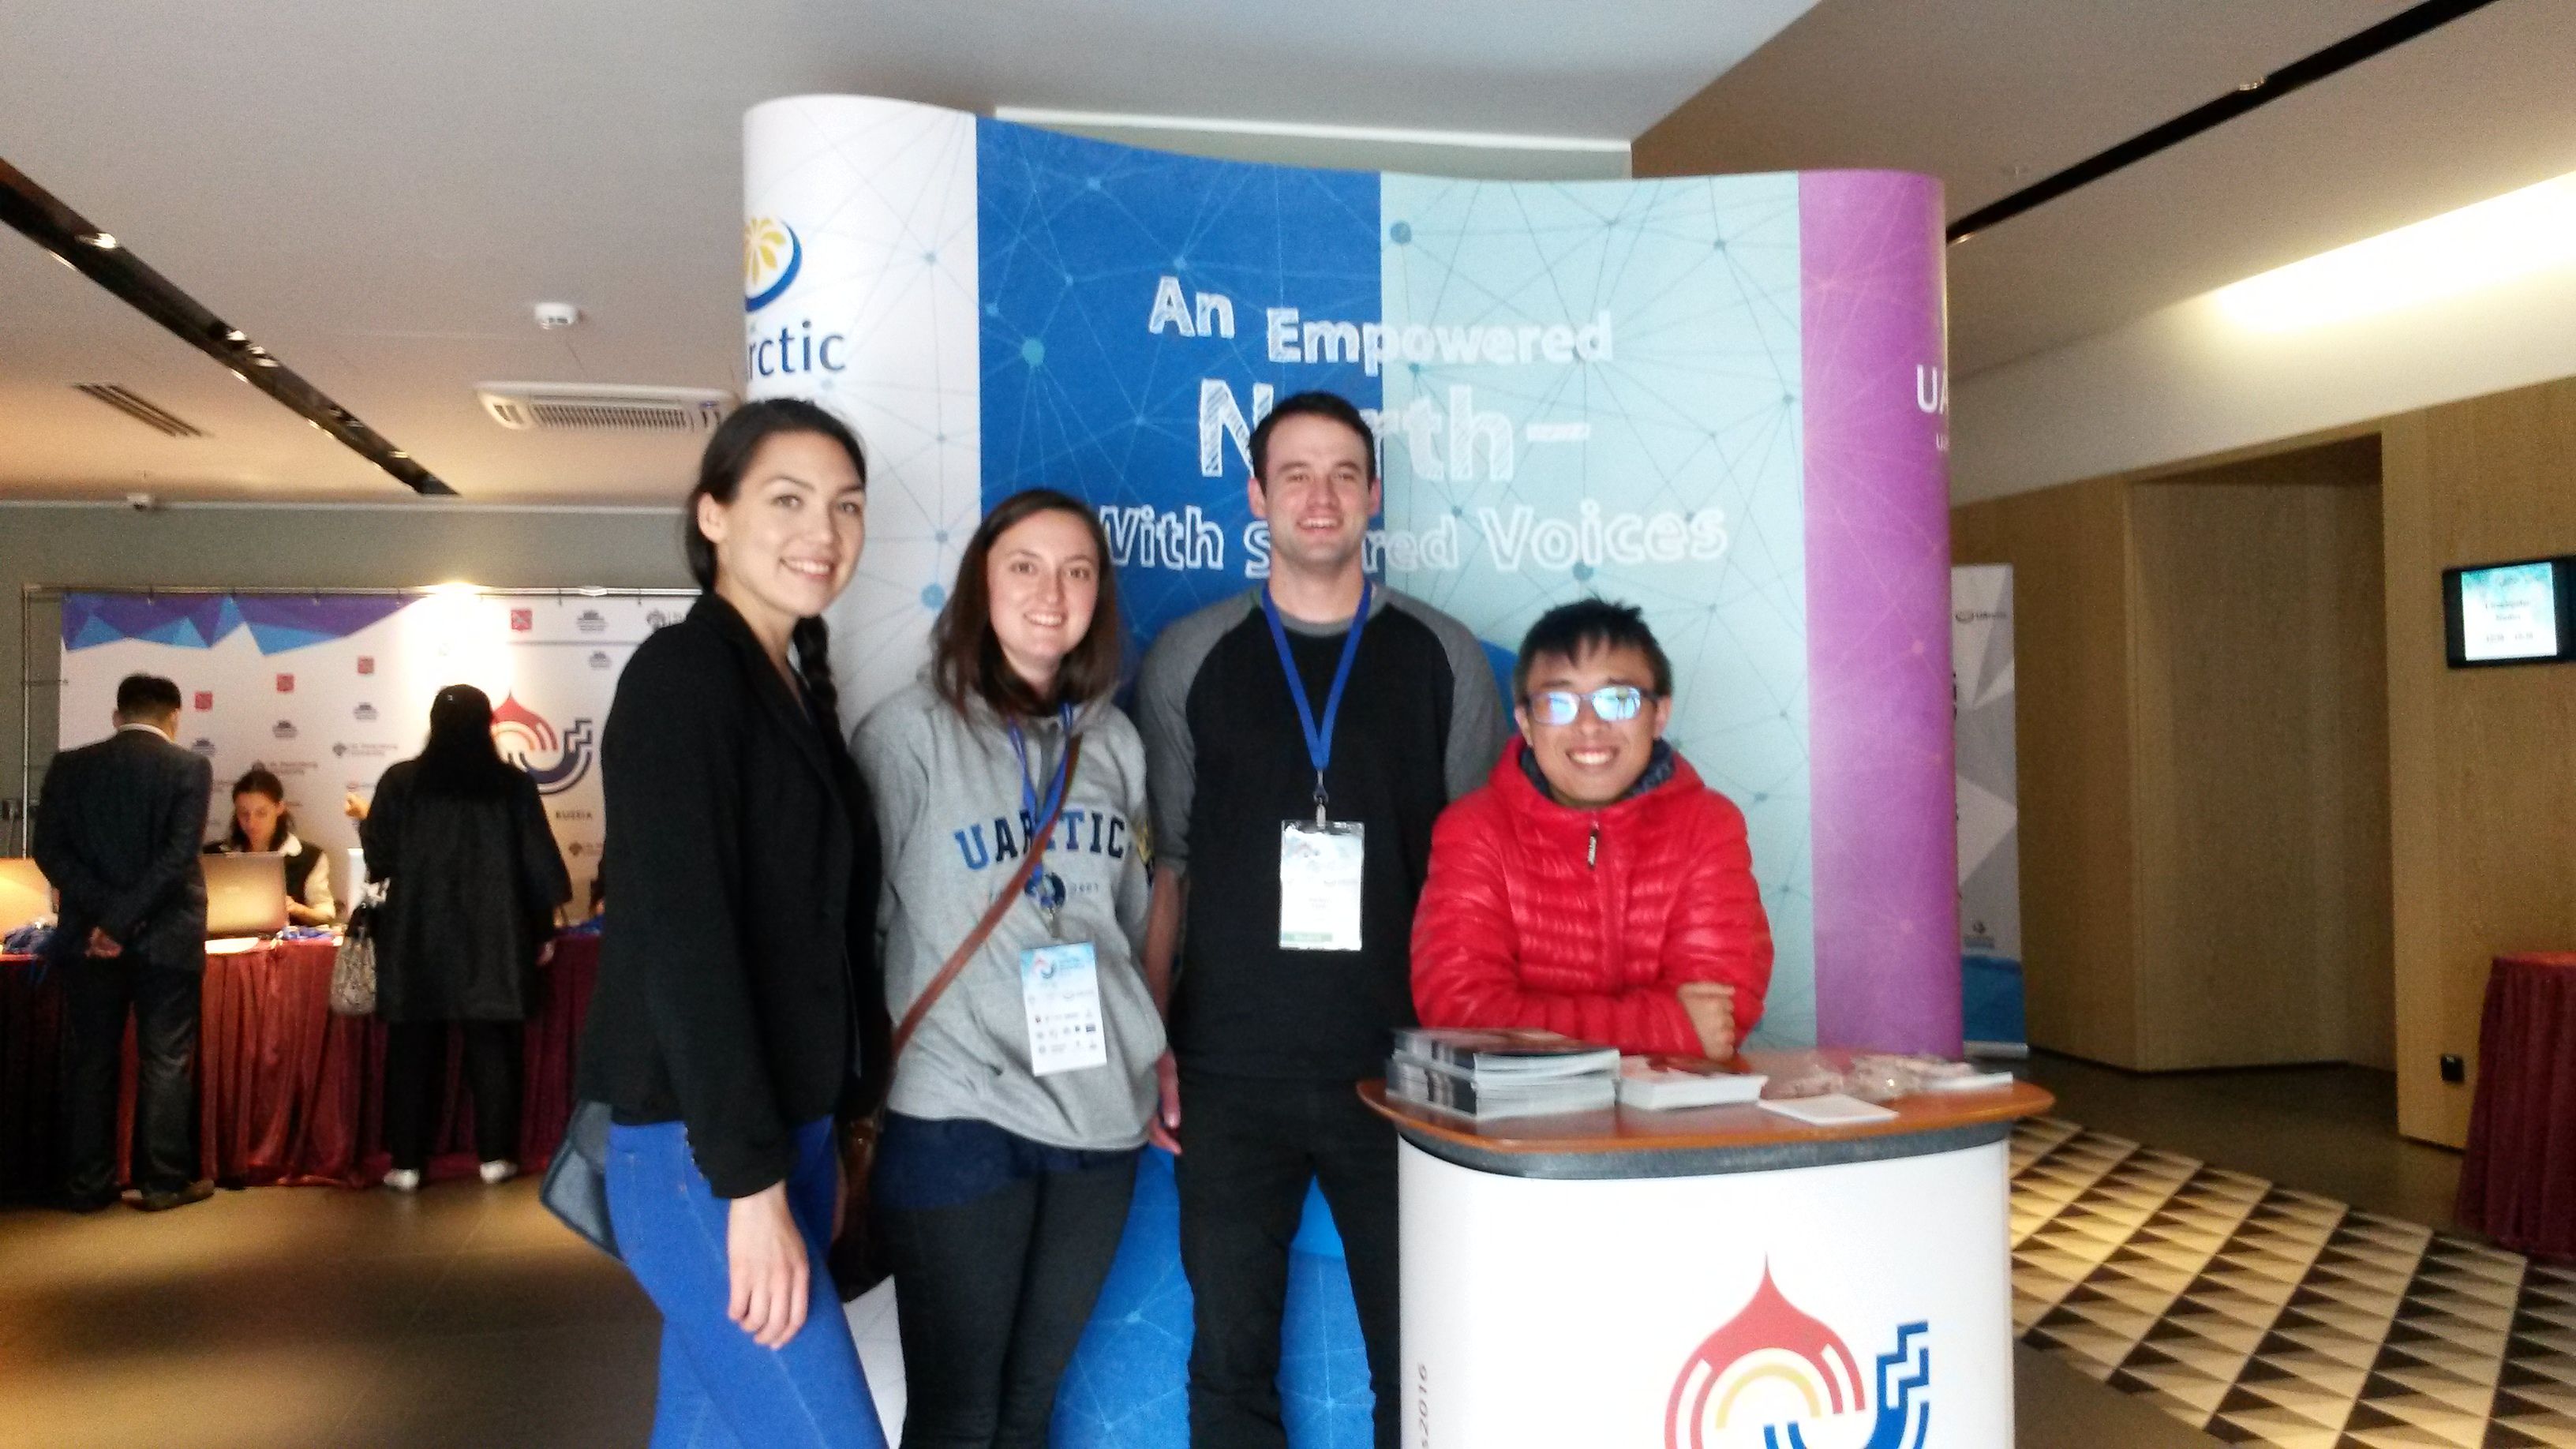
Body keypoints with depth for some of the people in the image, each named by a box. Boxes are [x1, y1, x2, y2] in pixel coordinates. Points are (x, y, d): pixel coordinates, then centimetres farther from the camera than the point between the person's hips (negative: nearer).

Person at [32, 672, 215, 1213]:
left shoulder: (70, 766, 5)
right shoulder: (190, 767, -5)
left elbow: (50, 851, -3)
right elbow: (178, 855, -15)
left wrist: (105, 914, -8)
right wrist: (123, 920, -13)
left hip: (88, 937, 3)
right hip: (166, 939, -3)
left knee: (89, 1063, 10)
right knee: (165, 1062, 4)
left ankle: (87, 1185, 14)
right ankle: (163, 1181, 6)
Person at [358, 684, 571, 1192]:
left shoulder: (400, 781, -2)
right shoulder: (513, 784, -1)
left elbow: (378, 857, 3)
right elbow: (538, 863, 1)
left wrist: (365, 820, 24)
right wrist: (542, 929, 10)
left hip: (418, 935, 0)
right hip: (492, 937, 0)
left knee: (414, 1049, 5)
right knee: (491, 1046, 5)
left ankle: (407, 1163, 7)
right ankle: (495, 1156, 7)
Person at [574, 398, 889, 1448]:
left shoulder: (799, 685, 13)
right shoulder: (681, 674, -12)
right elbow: (680, 934, -19)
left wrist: (822, 1145, 15)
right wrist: (749, 1181, -21)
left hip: (781, 1135, 8)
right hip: (700, 1153, -8)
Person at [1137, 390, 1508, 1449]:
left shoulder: (1442, 657, 4)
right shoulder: (1190, 659, 4)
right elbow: (1164, 859, 6)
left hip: (1400, 1063, 0)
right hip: (1230, 1069, 0)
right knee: (1231, 1358, 10)